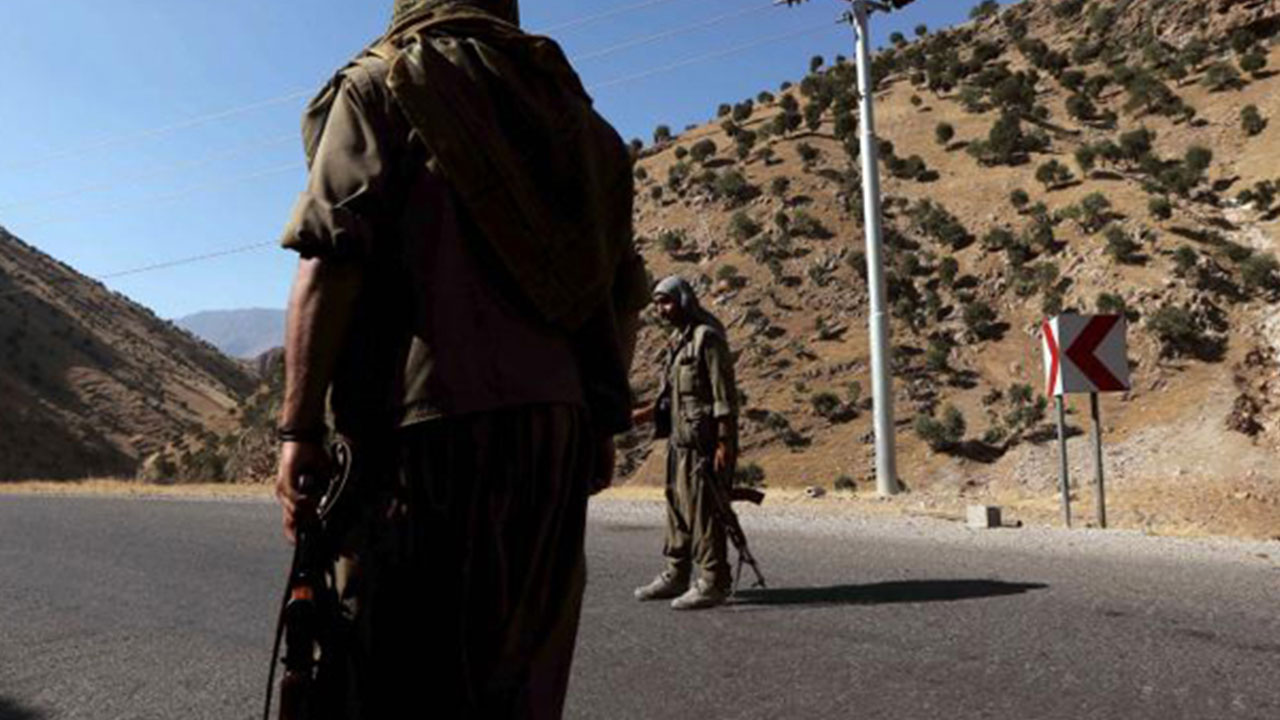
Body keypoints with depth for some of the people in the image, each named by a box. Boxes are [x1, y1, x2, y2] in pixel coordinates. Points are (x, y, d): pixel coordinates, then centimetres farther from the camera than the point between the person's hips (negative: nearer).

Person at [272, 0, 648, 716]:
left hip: (433, 426, -5)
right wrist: (604, 416, 21)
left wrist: (300, 426, -8)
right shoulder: (568, 102, 20)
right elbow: (625, 287, 16)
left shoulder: (385, 80, 5)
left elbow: (331, 259, -9)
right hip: (558, 433, 6)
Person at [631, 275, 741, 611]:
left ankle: (713, 583, 3)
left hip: (703, 441, -10)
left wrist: (725, 444, -20)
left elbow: (724, 394, -16)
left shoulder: (707, 337, -12)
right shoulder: (678, 339, 17)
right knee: (677, 507, 14)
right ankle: (676, 576, 24)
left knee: (703, 511, -5)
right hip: (679, 439, 10)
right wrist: (645, 414, 13)